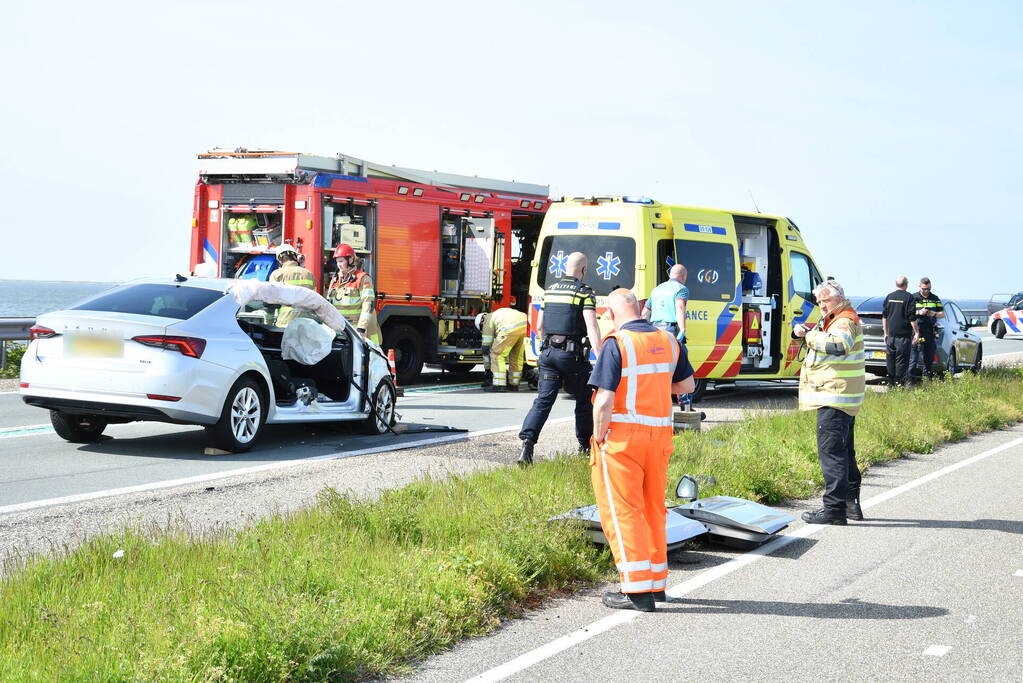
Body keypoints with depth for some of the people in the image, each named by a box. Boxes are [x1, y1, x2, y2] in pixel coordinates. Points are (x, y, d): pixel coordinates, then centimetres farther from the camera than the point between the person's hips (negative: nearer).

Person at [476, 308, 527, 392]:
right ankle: (513, 385, 28)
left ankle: (499, 385, 3)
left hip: (511, 328, -8)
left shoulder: (487, 322, 19)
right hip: (526, 324, 8)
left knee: (497, 355, 5)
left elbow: (486, 347, 18)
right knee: (517, 356, 22)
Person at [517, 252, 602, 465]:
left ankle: (527, 443, -18)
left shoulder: (550, 291, 11)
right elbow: (592, 327, -17)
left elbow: (539, 328, 15)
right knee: (584, 401, 15)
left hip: (548, 352, 4)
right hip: (573, 355, -4)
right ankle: (585, 445, 25)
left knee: (543, 401, -1)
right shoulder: (585, 293, -6)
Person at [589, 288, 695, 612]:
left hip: (623, 437, -6)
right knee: (653, 509, 17)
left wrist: (599, 440, -8)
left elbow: (604, 401, -18)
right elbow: (687, 385, 18)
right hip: (660, 436, 6)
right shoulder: (669, 341, 5)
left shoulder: (617, 343, -13)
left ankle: (637, 589, 2)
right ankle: (656, 582, 26)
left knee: (622, 511, 2)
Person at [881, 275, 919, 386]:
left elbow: (884, 316, 12)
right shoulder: (909, 297, -7)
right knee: (902, 360, -2)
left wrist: (886, 333, 19)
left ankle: (891, 381, 13)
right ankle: (900, 382, -3)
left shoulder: (889, 297, 9)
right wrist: (917, 332, -3)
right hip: (904, 334, -5)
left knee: (890, 358, 11)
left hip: (891, 334, 5)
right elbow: (912, 318, -10)